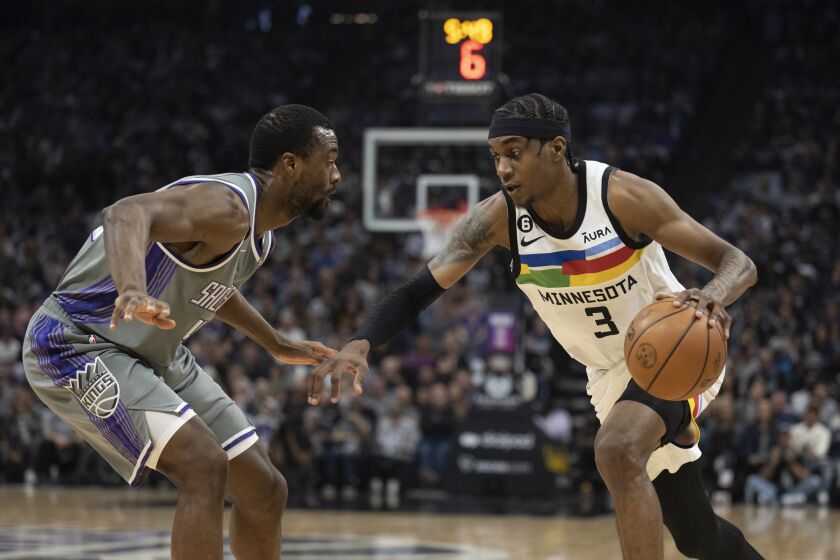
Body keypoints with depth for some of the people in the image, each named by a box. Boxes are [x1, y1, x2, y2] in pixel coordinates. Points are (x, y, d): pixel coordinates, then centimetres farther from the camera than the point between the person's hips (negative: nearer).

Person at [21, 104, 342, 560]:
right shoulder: (225, 207, -27)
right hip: (75, 346, -10)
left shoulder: (259, 229, 5)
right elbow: (127, 214, -46)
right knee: (205, 467, -26)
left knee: (264, 491, 8)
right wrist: (133, 291, -65)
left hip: (153, 353, 10)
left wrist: (277, 346, 35)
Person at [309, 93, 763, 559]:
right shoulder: (498, 218, -14)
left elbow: (737, 262, -25)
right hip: (610, 373, 6)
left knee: (617, 452, -35)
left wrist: (711, 297, -49)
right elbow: (420, 289, -17)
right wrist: (360, 344, -37)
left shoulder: (620, 195, -25)